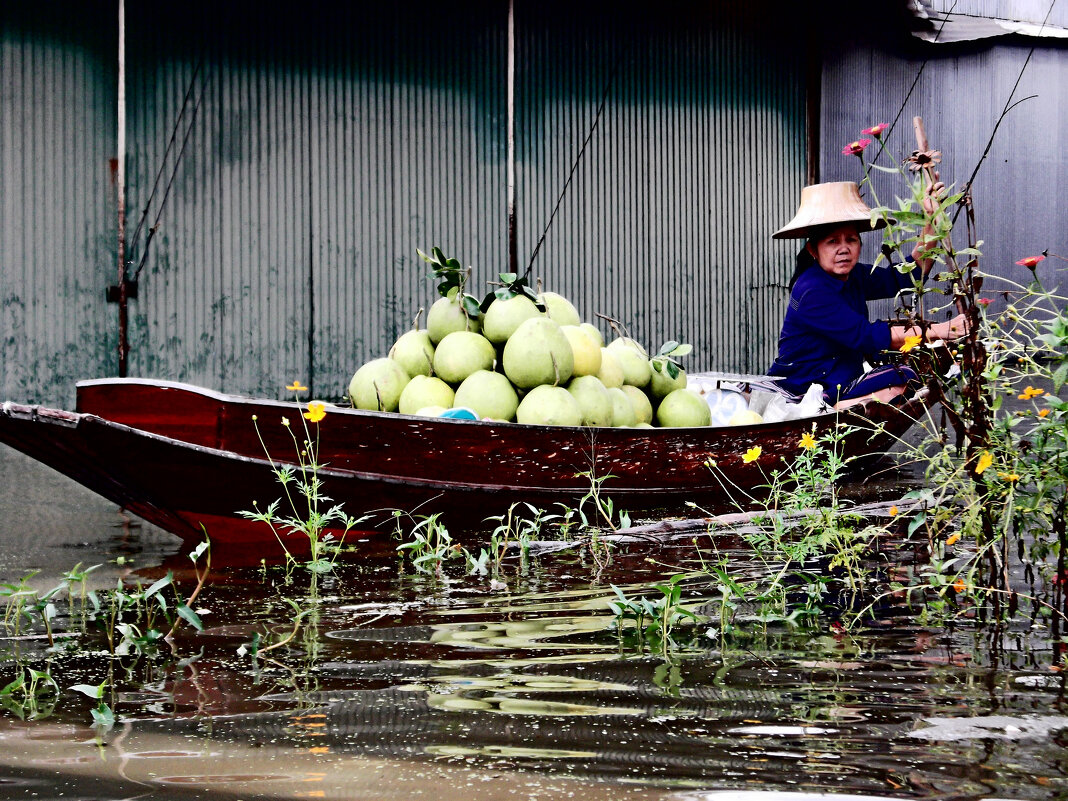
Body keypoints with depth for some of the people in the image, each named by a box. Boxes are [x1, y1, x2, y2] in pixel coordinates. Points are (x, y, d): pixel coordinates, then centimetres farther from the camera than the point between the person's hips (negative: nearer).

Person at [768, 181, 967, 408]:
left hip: (840, 386, 10)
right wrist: (936, 330, -29)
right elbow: (866, 335, -26)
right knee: (902, 381, -22)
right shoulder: (811, 292, -20)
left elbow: (909, 275, 10)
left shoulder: (854, 277, 8)